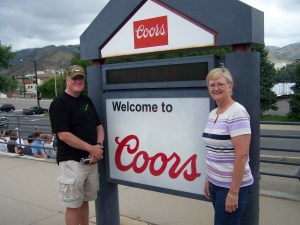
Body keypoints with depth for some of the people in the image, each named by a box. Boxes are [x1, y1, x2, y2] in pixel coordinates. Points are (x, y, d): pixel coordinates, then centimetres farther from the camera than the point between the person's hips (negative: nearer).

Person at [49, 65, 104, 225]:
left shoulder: (87, 101, 12)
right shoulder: (59, 103, -10)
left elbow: (99, 126, 14)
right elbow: (63, 135, -18)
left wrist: (98, 146, -5)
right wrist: (91, 148, -17)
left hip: (91, 160, 7)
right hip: (71, 162, -7)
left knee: (84, 200, 17)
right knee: (73, 204, 2)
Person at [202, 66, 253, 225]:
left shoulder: (237, 113, -16)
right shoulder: (213, 113, 8)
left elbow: (242, 155, -20)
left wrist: (233, 192, -20)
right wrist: (208, 180, 13)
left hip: (232, 186, -7)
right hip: (215, 183, 7)